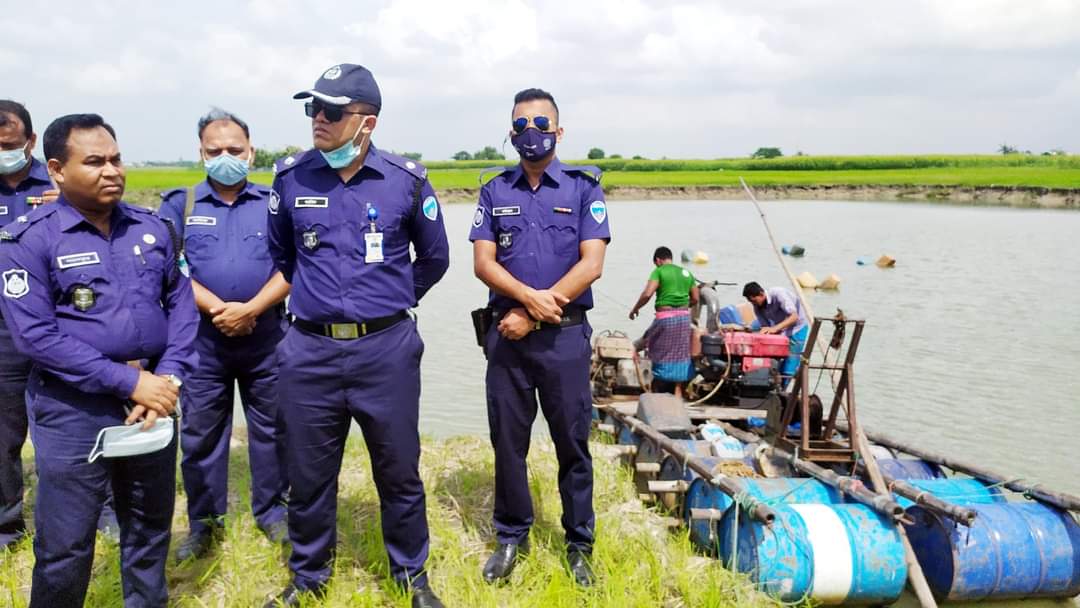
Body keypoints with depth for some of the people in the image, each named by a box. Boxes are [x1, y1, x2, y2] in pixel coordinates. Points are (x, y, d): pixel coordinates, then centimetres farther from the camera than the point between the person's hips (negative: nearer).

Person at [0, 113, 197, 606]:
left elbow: (181, 303, 9)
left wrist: (168, 377, -7)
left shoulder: (152, 229, 6)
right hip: (74, 408, -4)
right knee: (65, 545, 7)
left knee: (150, 528, 18)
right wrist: (128, 382, -19)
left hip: (152, 400, 4)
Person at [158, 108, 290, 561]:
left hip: (266, 338, 0)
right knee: (200, 433, 7)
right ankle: (204, 522, 22)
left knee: (270, 428, 9)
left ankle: (271, 511, 25)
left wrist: (250, 309, -16)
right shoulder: (180, 205, 6)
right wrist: (215, 308, -15)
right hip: (202, 339, 1)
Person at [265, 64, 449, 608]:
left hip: (387, 348, -1)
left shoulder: (406, 180, -3)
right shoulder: (291, 178, 1)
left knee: (398, 471, 10)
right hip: (310, 350, 1)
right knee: (308, 475, 12)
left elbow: (434, 259, 12)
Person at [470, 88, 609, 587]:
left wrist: (532, 316, -12)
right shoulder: (495, 191, 9)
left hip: (564, 335, -2)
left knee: (572, 441, 6)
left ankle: (579, 544, 20)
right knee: (507, 440, 9)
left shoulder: (584, 187, 2)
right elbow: (483, 263, 0)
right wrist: (530, 297, -17)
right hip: (506, 334, 2)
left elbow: (591, 264, -8)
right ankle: (512, 537, 25)